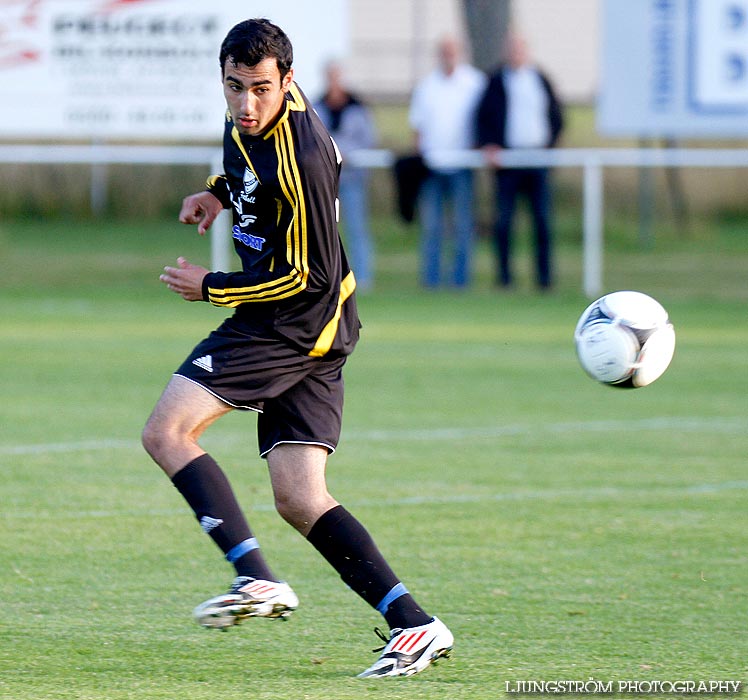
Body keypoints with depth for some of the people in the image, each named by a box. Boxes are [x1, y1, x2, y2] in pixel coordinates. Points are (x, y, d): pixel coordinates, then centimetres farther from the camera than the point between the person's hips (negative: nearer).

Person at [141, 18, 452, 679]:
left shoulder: (299, 164, -24)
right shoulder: (251, 126, 5)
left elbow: (308, 276, -19)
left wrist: (211, 289, -10)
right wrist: (220, 191, 11)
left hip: (293, 323, -10)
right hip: (313, 331, 10)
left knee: (167, 432, -13)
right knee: (299, 501, 4)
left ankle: (257, 578, -23)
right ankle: (413, 624, -3)